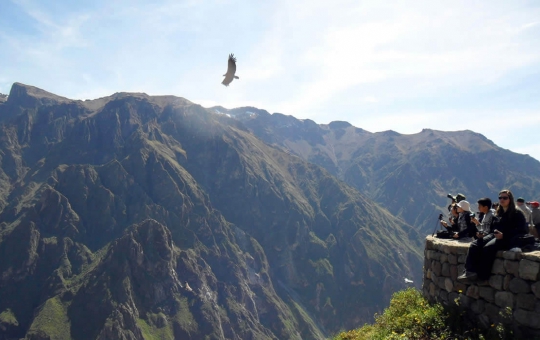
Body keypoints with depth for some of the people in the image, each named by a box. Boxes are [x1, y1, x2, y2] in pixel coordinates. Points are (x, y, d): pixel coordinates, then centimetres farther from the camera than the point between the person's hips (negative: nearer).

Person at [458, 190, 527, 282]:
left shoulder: (517, 214, 5)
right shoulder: (498, 214, 25)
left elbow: (520, 231, -7)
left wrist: (503, 235, -22)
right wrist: (482, 234, 4)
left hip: (507, 239, -6)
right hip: (493, 236, 7)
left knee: (488, 247, -33)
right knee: (474, 245, -21)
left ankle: (482, 276, -28)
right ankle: (470, 271, -30)